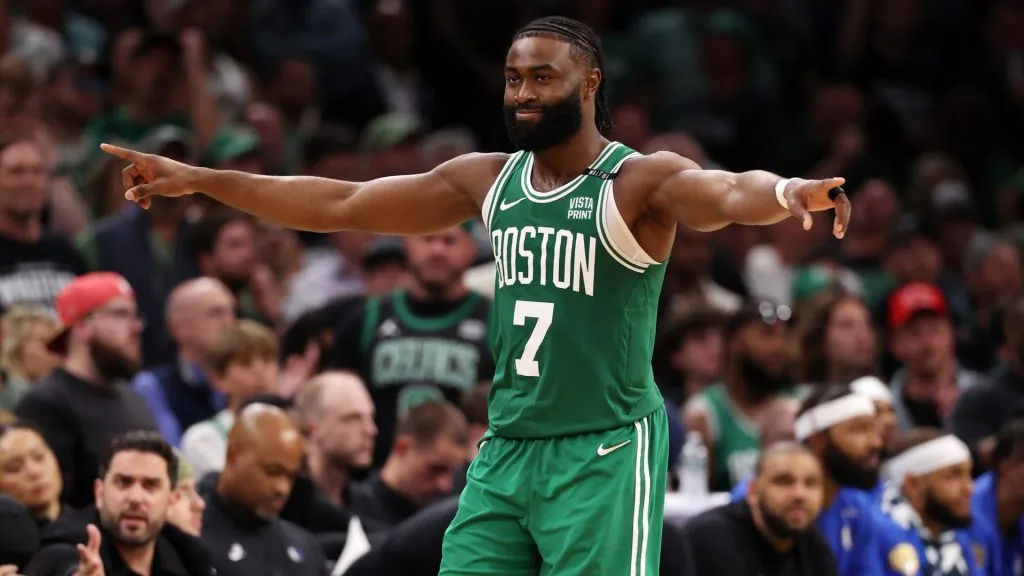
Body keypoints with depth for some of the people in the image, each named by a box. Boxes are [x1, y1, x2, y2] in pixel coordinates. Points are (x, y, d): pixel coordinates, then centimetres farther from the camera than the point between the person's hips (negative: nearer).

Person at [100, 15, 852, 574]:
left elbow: (731, 193, -31)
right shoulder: (488, 181, 8)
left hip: (605, 454, -6)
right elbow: (341, 205, 12)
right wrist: (198, 181, 11)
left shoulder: (641, 182, -10)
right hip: (506, 449, 7)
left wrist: (787, 192, -55)